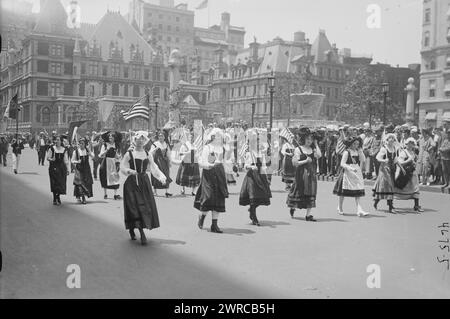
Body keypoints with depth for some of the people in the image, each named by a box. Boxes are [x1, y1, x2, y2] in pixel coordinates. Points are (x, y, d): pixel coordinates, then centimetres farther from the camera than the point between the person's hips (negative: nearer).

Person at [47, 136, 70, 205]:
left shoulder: (64, 150, 7)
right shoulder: (52, 148, -2)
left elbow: (66, 160, 10)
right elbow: (48, 157, 0)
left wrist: (68, 169, 7)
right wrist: (51, 159, -22)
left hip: (62, 168, 3)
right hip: (54, 167, -3)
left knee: (61, 184, 3)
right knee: (55, 183, -3)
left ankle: (57, 197, 23)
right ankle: (55, 199, 7)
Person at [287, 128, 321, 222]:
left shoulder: (313, 149, 8)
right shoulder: (298, 149, -4)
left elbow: (319, 155, -12)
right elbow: (295, 163, -10)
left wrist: (316, 145, -4)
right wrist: (306, 161, -17)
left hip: (312, 174, 4)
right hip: (302, 174, -4)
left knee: (311, 193, 1)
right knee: (299, 192, 5)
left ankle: (308, 214, 5)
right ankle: (293, 207, 33)